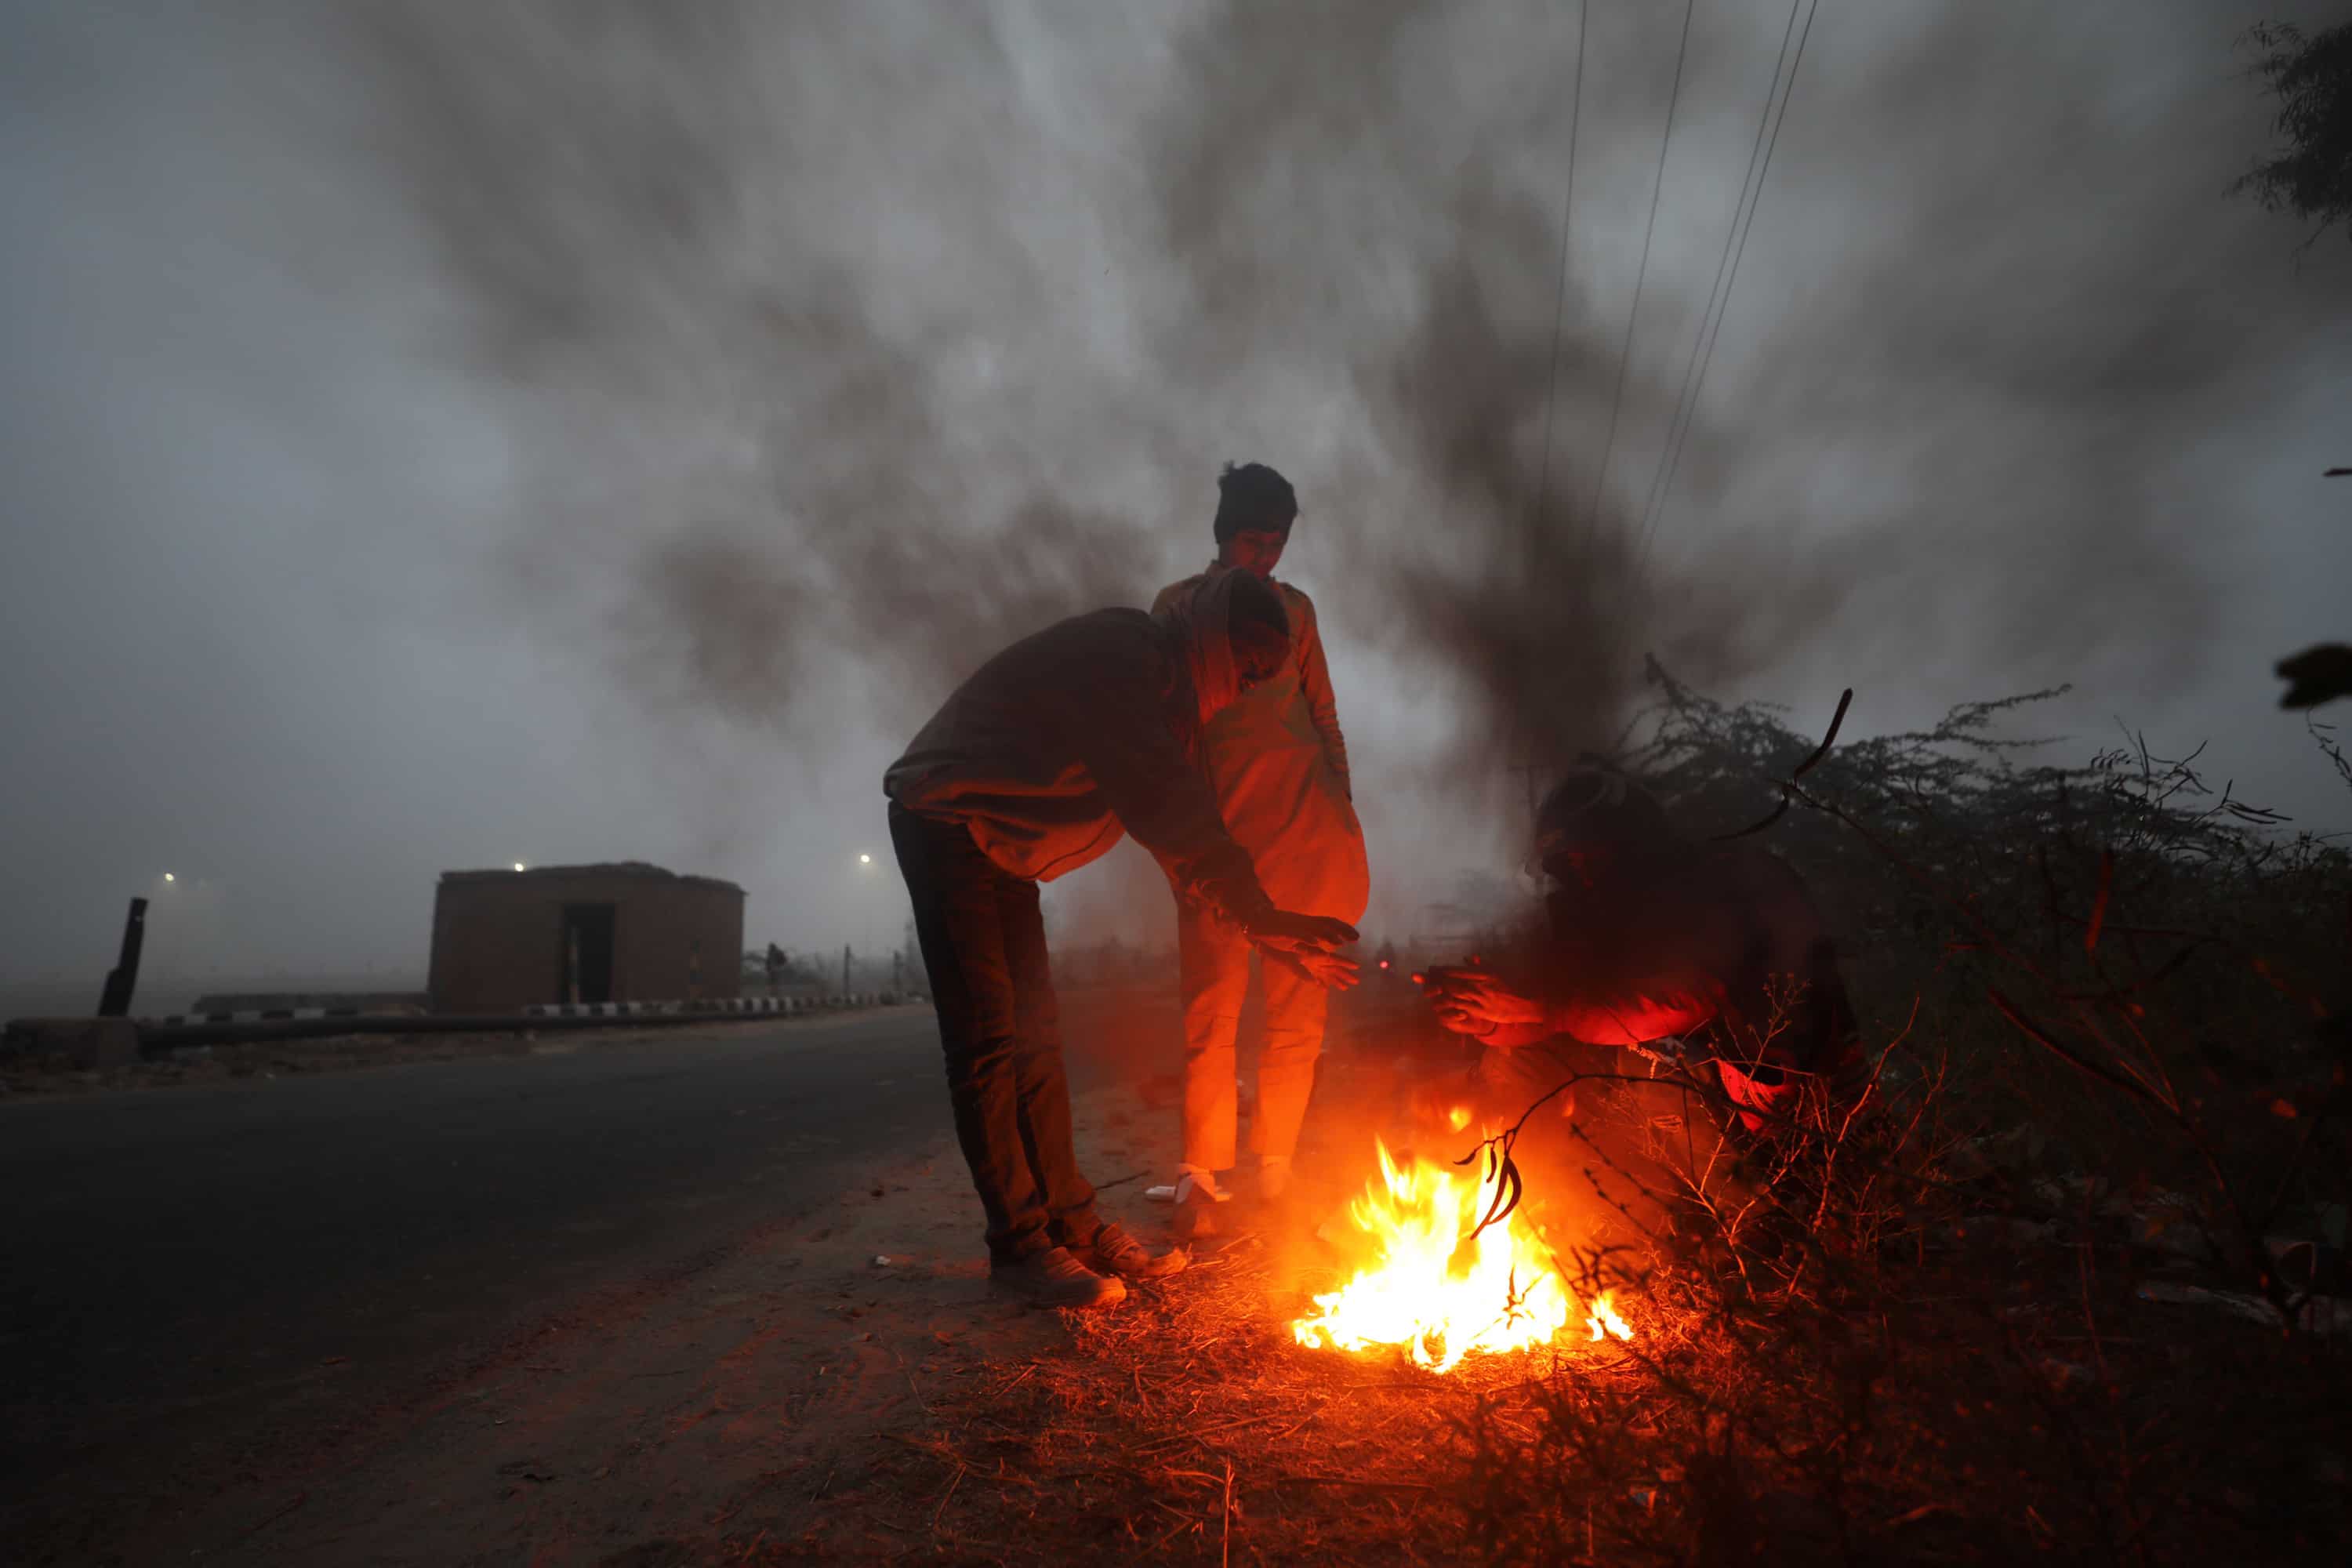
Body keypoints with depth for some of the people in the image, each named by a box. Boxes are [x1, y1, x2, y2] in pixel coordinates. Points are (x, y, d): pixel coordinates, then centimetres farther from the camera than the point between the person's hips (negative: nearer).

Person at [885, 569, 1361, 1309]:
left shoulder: (1162, 689, 9)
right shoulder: (1122, 657, -23)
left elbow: (1181, 826, 12)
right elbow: (1171, 812, -31)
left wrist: (1268, 925, 8)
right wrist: (1263, 915, -30)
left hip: (995, 844, 10)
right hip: (943, 823, -10)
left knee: (1035, 1033, 7)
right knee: (988, 1040, -10)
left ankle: (1069, 1218, 13)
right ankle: (1017, 1241, -2)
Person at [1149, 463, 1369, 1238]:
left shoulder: (1294, 607, 16)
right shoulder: (1178, 607, 8)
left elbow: (1323, 713, 18)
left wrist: (1342, 804, 9)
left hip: (1305, 824, 3)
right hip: (1221, 819, -3)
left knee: (1299, 1009, 3)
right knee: (1212, 1008, -5)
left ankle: (1276, 1171, 14)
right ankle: (1201, 1179, 2)